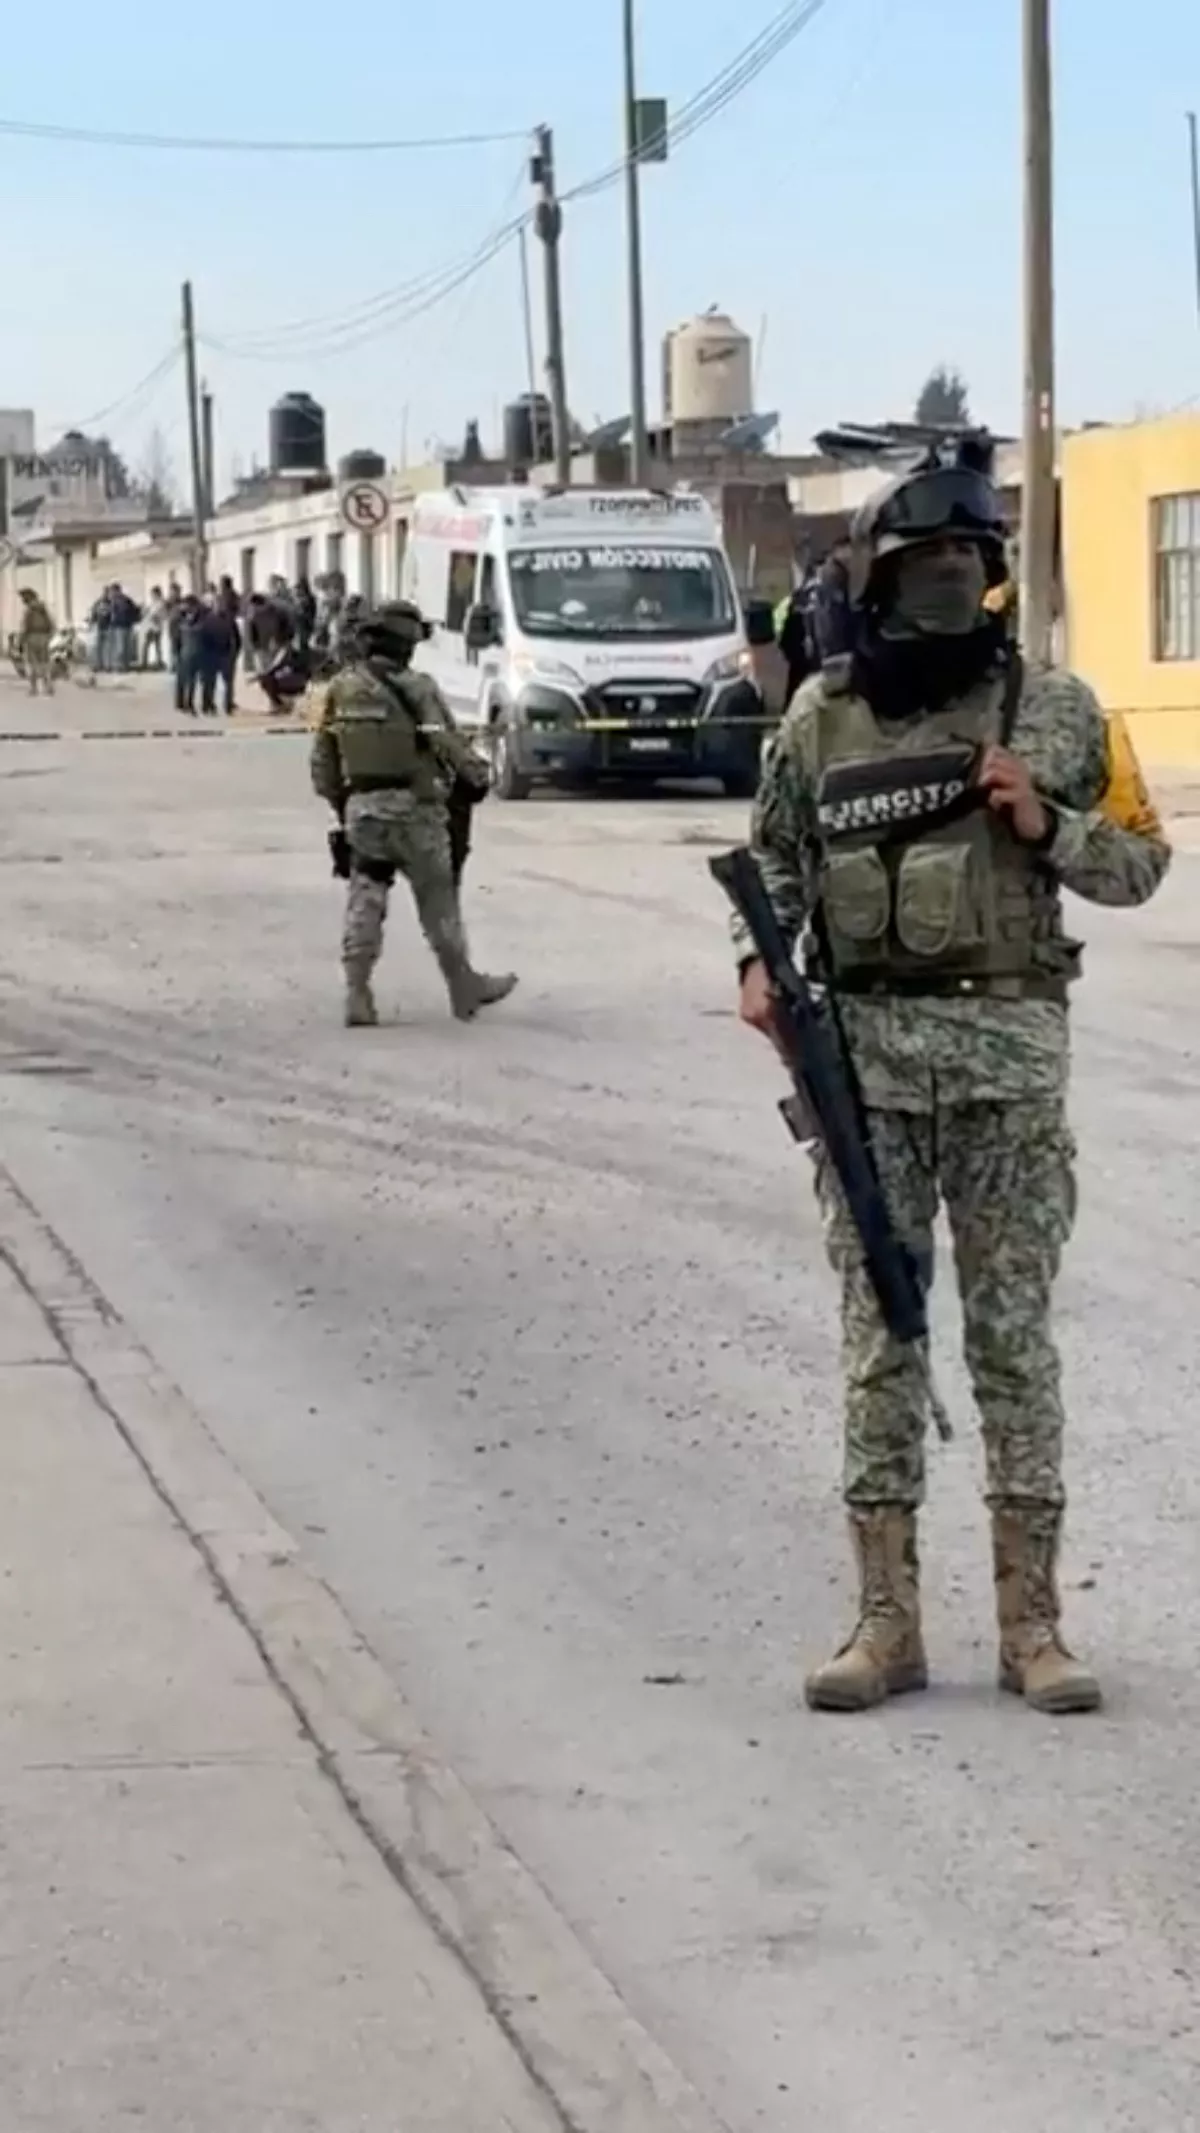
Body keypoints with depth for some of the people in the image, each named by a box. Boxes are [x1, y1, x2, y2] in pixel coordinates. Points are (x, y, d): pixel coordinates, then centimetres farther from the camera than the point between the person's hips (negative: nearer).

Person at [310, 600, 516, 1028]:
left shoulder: (341, 689, 0)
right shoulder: (417, 689, -13)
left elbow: (323, 759, 5)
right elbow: (451, 746, -8)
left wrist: (339, 802, 18)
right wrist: (478, 775, 11)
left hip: (361, 809, 3)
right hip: (413, 808, -3)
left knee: (364, 900, 9)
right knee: (438, 903, 10)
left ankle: (357, 996, 1)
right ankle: (465, 988, 23)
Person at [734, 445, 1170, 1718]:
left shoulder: (1054, 710, 2)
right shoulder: (820, 720, 4)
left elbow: (1139, 862, 6)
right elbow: (775, 858, 13)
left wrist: (1045, 823, -11)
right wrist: (760, 959, -4)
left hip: (1009, 1052, -1)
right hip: (865, 1053, 1)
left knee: (1014, 1335, 3)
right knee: (878, 1336, 5)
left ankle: (1030, 1622, 10)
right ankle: (886, 1621, 12)